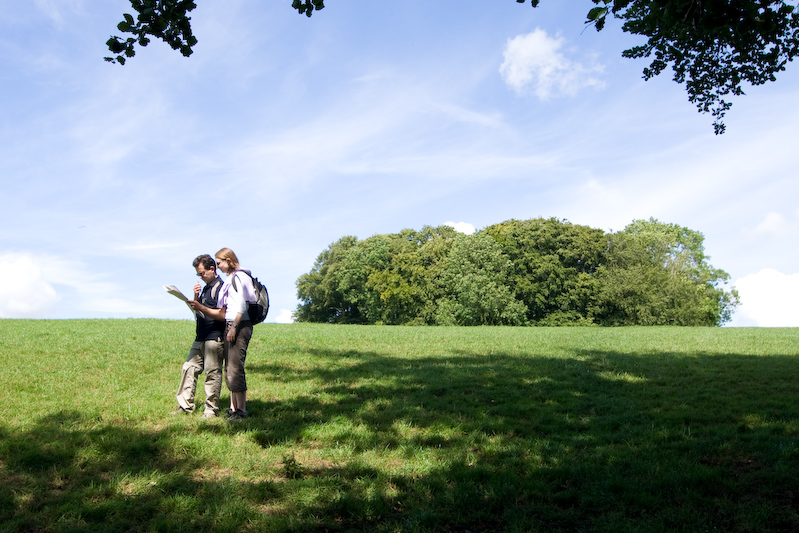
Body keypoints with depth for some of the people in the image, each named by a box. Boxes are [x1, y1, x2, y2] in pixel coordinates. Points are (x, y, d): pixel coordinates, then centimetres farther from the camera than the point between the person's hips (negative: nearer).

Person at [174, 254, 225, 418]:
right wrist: (196, 296, 5)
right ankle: (185, 405, 17)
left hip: (214, 338, -9)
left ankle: (211, 409, 4)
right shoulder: (206, 288, 19)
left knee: (212, 373, -4)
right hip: (200, 337, 9)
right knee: (189, 368, 9)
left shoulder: (221, 287, -10)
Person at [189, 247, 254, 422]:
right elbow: (223, 313, 20)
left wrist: (234, 327, -20)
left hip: (240, 326, -10)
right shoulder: (229, 280, 21)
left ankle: (241, 410, -7)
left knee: (235, 367, -11)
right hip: (230, 326, 10)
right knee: (230, 368, 11)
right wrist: (201, 308, 18)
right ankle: (233, 407, 17)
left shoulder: (238, 277, -7)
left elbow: (241, 306, -17)